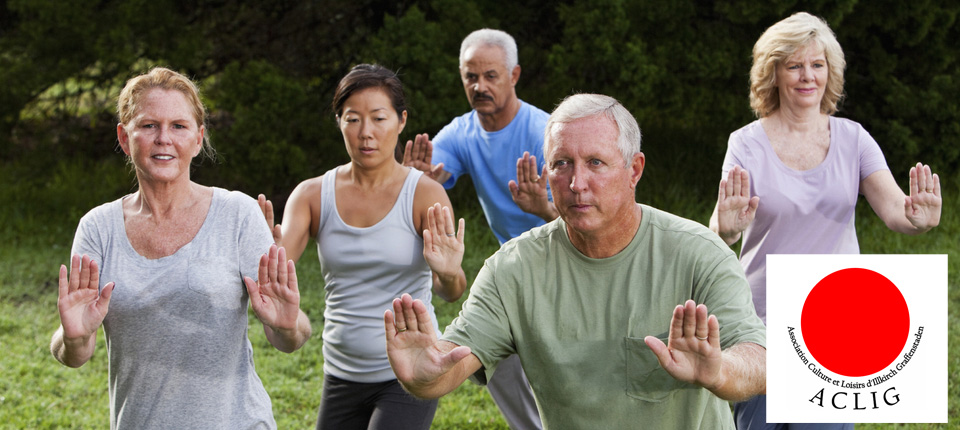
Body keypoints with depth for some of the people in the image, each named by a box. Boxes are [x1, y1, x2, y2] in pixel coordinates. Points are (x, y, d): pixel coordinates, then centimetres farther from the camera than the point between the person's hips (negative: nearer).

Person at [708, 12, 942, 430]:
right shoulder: (747, 144, -4)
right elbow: (719, 227, -18)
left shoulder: (852, 138, 2)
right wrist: (725, 230, -42)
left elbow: (892, 206, -11)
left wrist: (915, 218, -35)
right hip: (763, 321, -1)